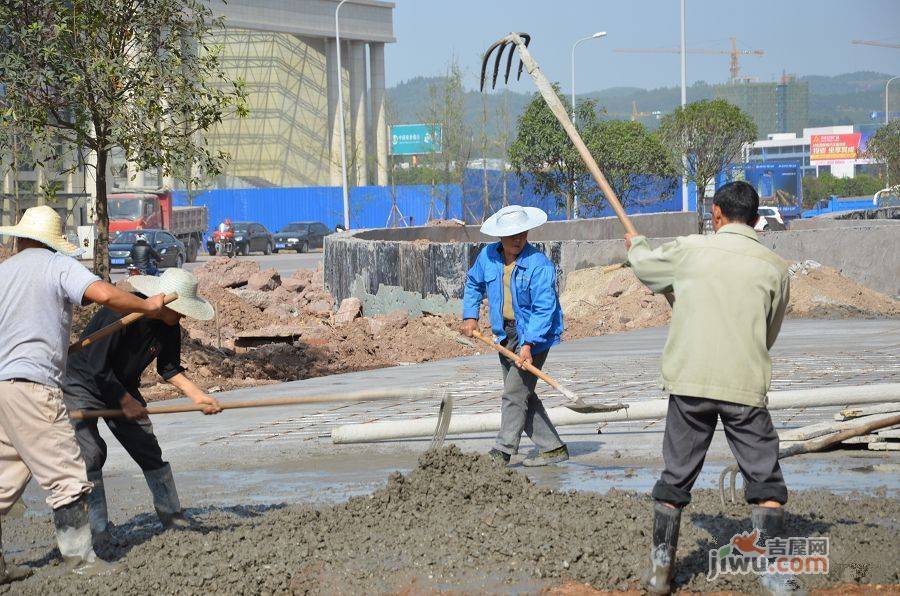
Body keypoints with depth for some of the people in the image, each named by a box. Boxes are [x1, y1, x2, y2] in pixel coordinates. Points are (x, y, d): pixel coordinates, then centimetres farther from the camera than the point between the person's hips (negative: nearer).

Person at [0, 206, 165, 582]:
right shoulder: (59, 265, 0)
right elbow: (102, 294, -16)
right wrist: (147, 307, -2)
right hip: (31, 383, -7)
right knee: (67, 476, -4)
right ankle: (81, 560, -5)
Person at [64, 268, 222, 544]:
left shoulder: (170, 328, -9)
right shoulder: (119, 314, -32)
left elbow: (169, 369, 3)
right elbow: (98, 366, -30)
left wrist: (197, 395, -11)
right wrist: (125, 401, -25)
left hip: (123, 388, 7)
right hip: (82, 384, -7)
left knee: (147, 448, 2)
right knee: (90, 452, -17)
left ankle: (171, 515, 12)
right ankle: (97, 529, -14)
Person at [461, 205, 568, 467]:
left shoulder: (539, 265, -19)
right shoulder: (487, 256, 0)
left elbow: (544, 309, -23)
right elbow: (474, 283, 21)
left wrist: (528, 344, -29)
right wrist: (470, 315, 10)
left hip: (535, 334, -7)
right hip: (506, 334, 8)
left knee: (515, 393, -11)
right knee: (523, 396, 10)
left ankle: (502, 452, -7)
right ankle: (553, 448, 18)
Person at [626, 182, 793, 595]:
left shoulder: (689, 251, 1)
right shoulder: (774, 267, 3)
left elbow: (645, 267, 22)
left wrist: (635, 245, 45)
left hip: (689, 381, 1)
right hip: (746, 387, -1)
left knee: (675, 478, 12)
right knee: (766, 480, 5)